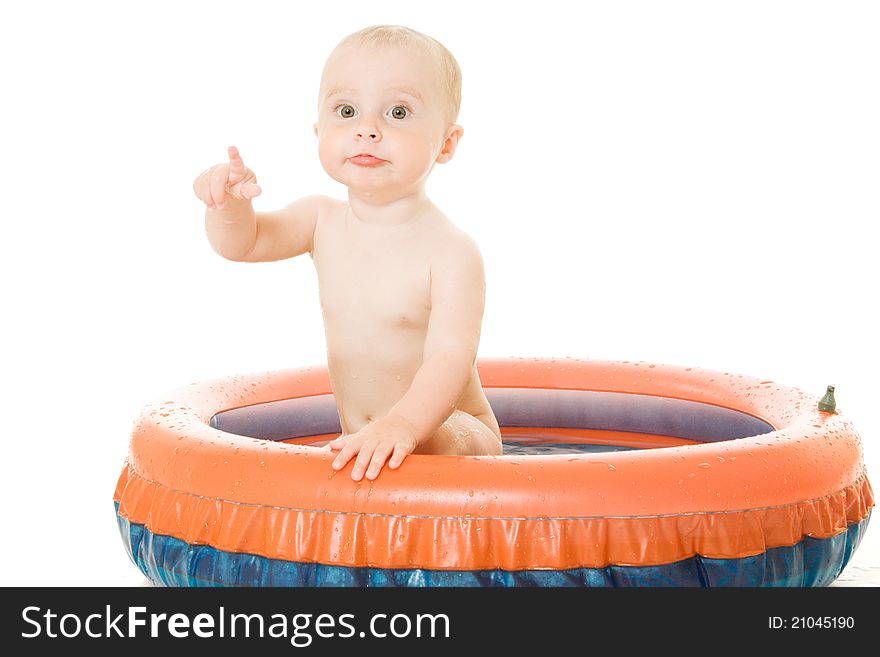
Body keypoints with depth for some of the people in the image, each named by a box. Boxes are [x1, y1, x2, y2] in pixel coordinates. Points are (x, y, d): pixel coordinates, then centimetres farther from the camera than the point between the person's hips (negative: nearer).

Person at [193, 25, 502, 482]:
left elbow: (450, 357, -31)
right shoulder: (321, 220, 0)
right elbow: (240, 243, 8)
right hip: (358, 441, 7)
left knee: (425, 443, -36)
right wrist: (229, 201, -18)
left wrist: (402, 424, -51)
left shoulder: (451, 251, -21)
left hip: (453, 432, -7)